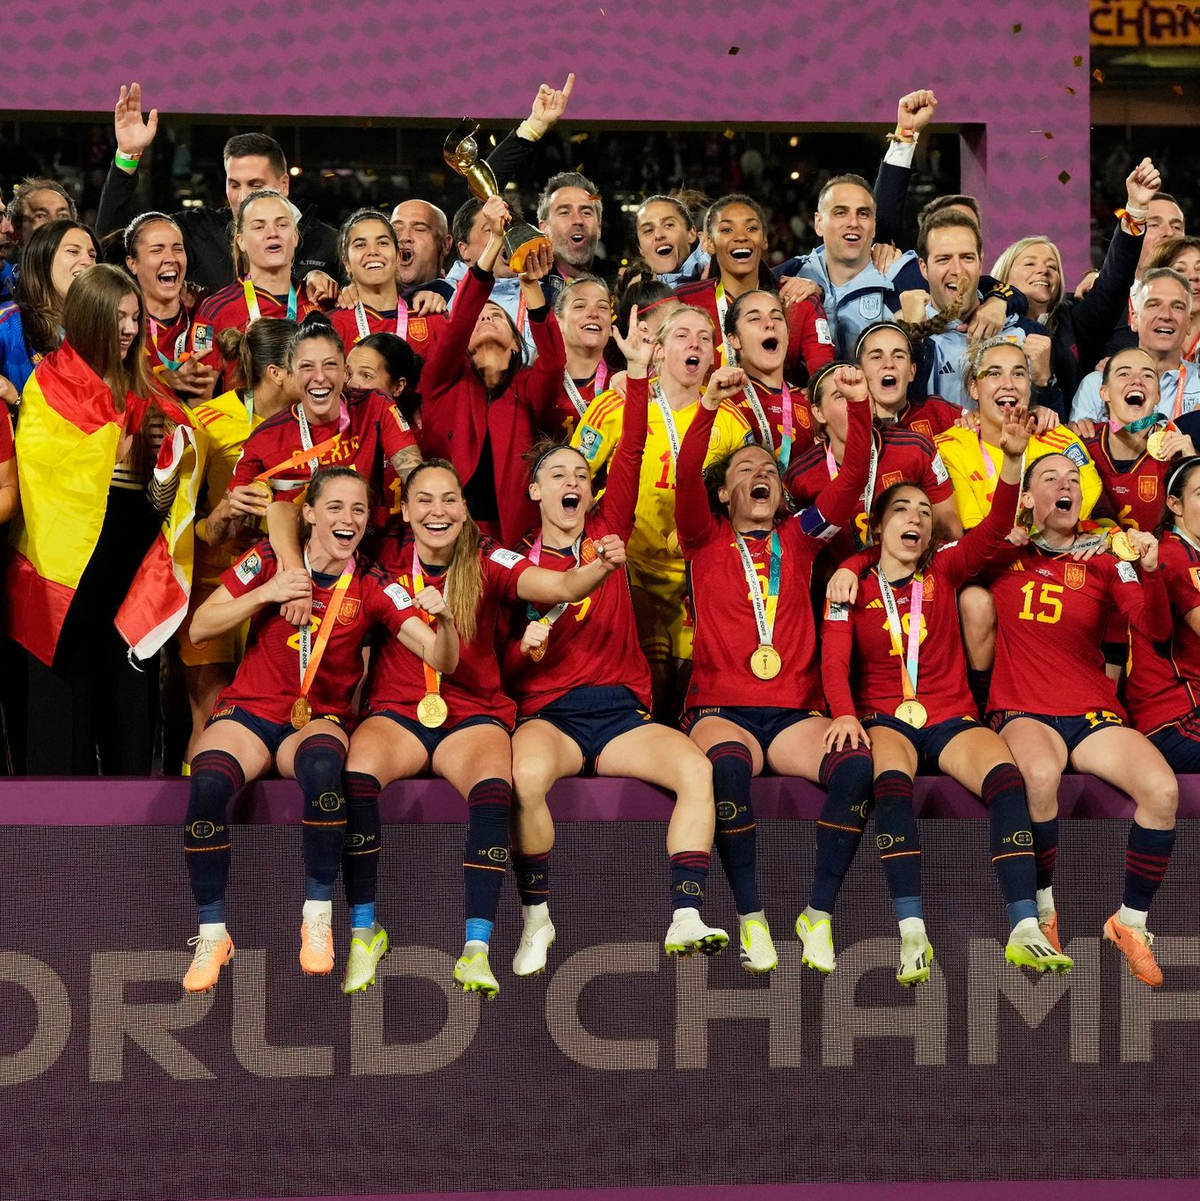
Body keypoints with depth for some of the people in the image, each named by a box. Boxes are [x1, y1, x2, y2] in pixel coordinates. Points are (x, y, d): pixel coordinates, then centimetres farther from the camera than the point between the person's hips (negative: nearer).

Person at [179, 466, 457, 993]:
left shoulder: (373, 588, 0)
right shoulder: (269, 561, 1)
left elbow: (441, 660, -8)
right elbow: (200, 628, 0)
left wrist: (443, 620, -30)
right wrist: (266, 594, -13)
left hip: (318, 720, 0)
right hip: (248, 712, 0)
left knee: (323, 763, -39)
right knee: (209, 782, -34)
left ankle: (317, 922, -25)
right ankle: (212, 935, -20)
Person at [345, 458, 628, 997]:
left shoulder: (488, 564, 0)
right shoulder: (387, 559, 4)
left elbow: (559, 586, -17)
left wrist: (600, 567, -37)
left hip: (473, 715, -1)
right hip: (396, 712, 1)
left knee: (493, 785, -34)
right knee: (358, 771, -33)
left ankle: (476, 951, -34)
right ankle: (364, 933, -19)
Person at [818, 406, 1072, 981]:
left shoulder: (945, 570, 12)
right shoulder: (853, 585, 8)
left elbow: (996, 529, -4)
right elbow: (834, 659, -3)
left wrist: (1012, 458, -21)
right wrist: (844, 714, -24)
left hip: (951, 715, 2)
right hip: (884, 716, -2)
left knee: (1005, 776, -30)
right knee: (892, 783, -37)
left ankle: (1024, 930, -39)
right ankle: (912, 934, -47)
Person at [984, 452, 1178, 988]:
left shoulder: (1103, 561, 11)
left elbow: (1156, 628, -1)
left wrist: (1150, 571, -19)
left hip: (1093, 713, 2)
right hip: (1022, 712, -2)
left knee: (1162, 788, -28)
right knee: (1040, 774, -39)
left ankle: (1131, 921, -9)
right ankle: (1043, 913, -19)